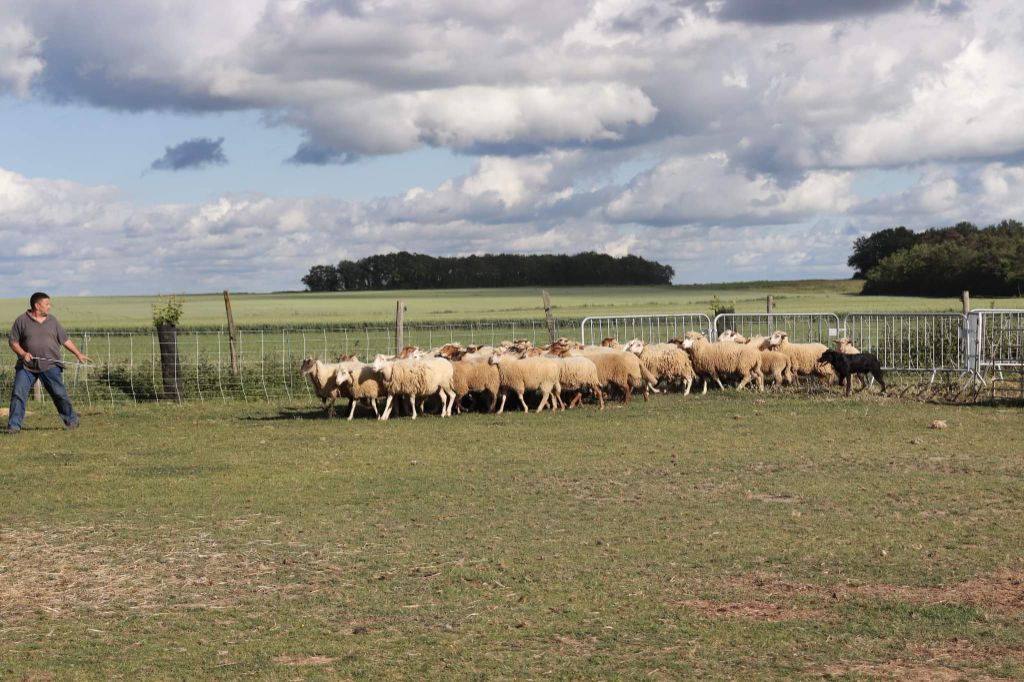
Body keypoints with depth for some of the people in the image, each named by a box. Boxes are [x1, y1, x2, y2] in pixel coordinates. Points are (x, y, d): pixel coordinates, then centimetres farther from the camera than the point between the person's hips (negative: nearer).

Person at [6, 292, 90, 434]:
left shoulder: (52, 321, 10)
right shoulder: (22, 321, 1)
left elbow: (65, 340, 16)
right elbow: (13, 341, 3)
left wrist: (79, 354, 12)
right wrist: (23, 353, -14)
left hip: (50, 365, 1)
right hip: (27, 366, -1)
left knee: (59, 393, -3)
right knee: (18, 393, -7)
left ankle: (72, 421, 9)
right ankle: (14, 425, -1)